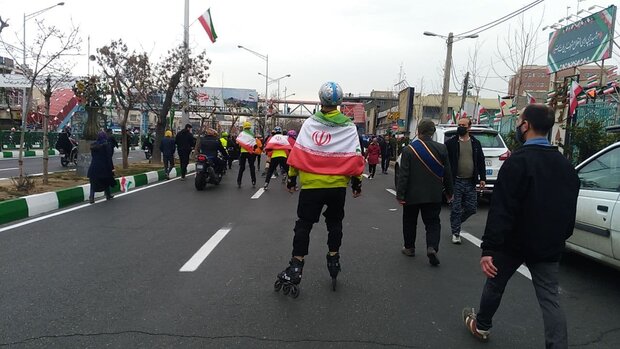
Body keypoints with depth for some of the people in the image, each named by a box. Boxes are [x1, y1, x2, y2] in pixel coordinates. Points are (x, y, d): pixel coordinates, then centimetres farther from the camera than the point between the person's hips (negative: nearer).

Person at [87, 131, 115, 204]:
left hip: (94, 167, 3)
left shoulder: (93, 145, 4)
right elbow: (109, 158, -12)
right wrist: (111, 167, -8)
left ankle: (91, 197, -4)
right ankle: (108, 195, 27)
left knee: (93, 183, 6)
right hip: (104, 167, -3)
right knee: (106, 182, 15)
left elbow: (92, 156, 9)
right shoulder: (106, 146, -11)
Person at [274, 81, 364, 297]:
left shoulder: (310, 123, -4)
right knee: (334, 223, 20)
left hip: (311, 184, -1)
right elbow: (355, 157, 0)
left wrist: (291, 178, 4)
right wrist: (357, 183, 11)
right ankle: (333, 260, 23)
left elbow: (298, 152, -5)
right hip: (338, 185, 2)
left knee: (303, 225, 6)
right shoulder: (349, 126, -1)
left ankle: (295, 268, 4)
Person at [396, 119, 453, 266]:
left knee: (409, 222, 16)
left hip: (412, 195, -1)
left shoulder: (409, 150, -11)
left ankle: (409, 248, 26)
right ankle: (432, 247, -10)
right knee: (432, 222, 9)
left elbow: (403, 174, -13)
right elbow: (447, 173, 3)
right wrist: (449, 191, 14)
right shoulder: (441, 149, -3)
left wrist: (400, 194, -10)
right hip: (434, 195, 2)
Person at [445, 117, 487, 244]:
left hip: (470, 182, 3)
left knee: (471, 208, 6)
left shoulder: (476, 143, 10)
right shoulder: (450, 143, -1)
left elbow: (481, 162, 13)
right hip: (456, 181, -3)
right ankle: (456, 233, 13)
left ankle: (455, 223, 31)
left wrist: (482, 178, 6)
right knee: (456, 209, 0)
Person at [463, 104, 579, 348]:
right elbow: (569, 209, 15)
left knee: (495, 283, 16)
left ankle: (481, 326, 36)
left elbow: (501, 210, -24)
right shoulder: (565, 165, 6)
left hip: (515, 242, -5)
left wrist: (489, 248, -24)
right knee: (550, 299, 6)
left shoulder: (518, 161, -18)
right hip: (549, 246, 5)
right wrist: (560, 238, 25)